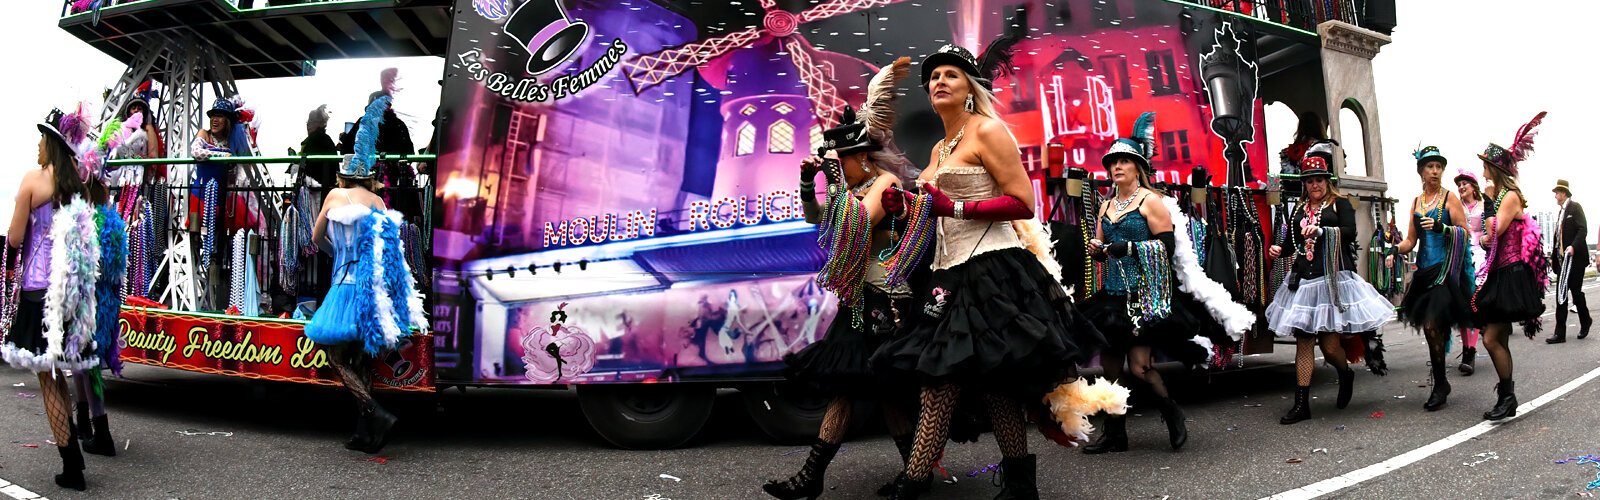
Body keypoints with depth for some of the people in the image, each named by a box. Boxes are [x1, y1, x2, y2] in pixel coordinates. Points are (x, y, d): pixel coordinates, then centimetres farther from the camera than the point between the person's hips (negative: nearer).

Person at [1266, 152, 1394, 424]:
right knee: (1303, 341, 0)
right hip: (1304, 279, 5)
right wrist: (1278, 249, 4)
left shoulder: (1340, 204, 5)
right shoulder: (1300, 210, 18)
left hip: (1333, 277, -5)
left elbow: (1350, 232, -10)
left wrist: (1321, 230, -23)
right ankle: (1301, 404, 1)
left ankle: (1346, 375, 30)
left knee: (1330, 344, -6)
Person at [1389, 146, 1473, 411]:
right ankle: (1440, 384, 17)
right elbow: (1411, 240, 15)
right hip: (1424, 270, 6)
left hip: (1445, 270, -6)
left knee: (1432, 326, -13)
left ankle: (1440, 385, -2)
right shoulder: (1416, 202, 15)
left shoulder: (1450, 198, -1)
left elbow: (1465, 234, -6)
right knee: (1430, 327, 7)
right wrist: (1395, 252, -4)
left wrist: (1442, 227, -21)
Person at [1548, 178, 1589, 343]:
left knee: (1576, 292, 2)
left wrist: (1573, 246, -27)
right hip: (1562, 260, 7)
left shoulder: (1575, 208, -6)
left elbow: (1583, 229, -16)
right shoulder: (1560, 212, 17)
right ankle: (1560, 333, 0)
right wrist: (1553, 255, 14)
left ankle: (1585, 321, 27)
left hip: (1575, 257, -7)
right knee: (1561, 295, 2)